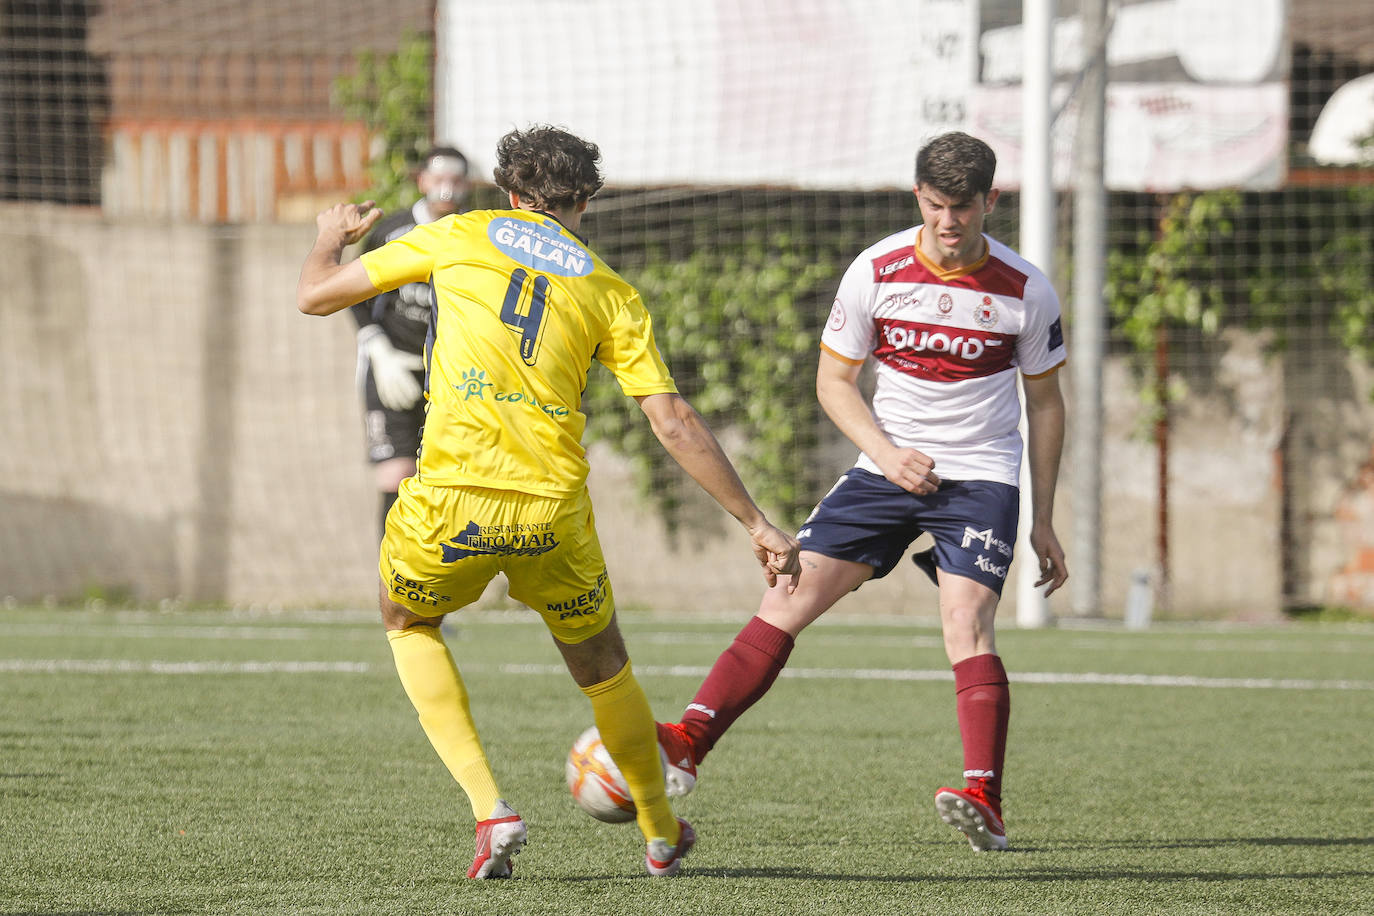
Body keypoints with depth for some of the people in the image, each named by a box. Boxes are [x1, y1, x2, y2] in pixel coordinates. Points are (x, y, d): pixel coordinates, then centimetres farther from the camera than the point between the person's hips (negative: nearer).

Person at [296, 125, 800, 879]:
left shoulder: (456, 237, 8)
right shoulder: (610, 293, 10)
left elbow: (316, 295, 14)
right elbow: (674, 425, 5)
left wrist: (331, 237, 38)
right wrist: (756, 525, 11)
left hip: (449, 502, -1)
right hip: (553, 511, 1)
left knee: (408, 624, 29)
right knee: (601, 667, 27)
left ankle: (489, 808, 12)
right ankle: (660, 833, 43)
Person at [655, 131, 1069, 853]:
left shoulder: (1026, 290, -6)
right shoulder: (876, 272, -5)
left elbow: (1044, 402, 6)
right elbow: (833, 380, 3)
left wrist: (1043, 520, 6)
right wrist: (887, 453, -13)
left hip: (981, 475, -2)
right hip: (889, 465, 2)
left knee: (966, 622, -22)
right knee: (791, 594, -10)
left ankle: (984, 802, -27)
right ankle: (687, 745, -13)